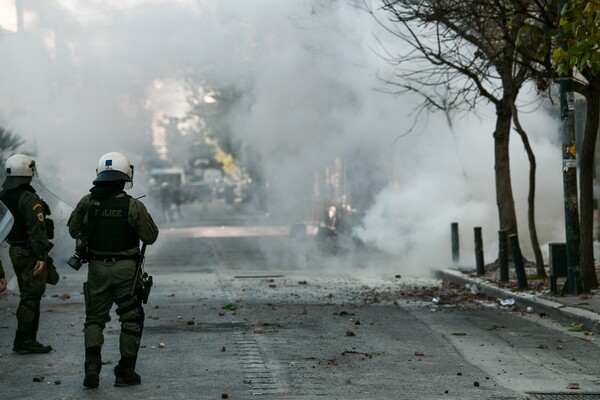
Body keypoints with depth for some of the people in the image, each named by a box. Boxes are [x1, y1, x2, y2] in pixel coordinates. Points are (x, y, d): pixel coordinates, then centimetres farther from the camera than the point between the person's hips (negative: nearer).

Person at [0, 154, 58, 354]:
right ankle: (23, 342, -1)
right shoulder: (30, 200, -18)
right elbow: (37, 229, -26)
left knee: (28, 297, 17)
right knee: (31, 298, -3)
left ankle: (28, 340, 22)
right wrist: (41, 256, -28)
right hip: (30, 253, -9)